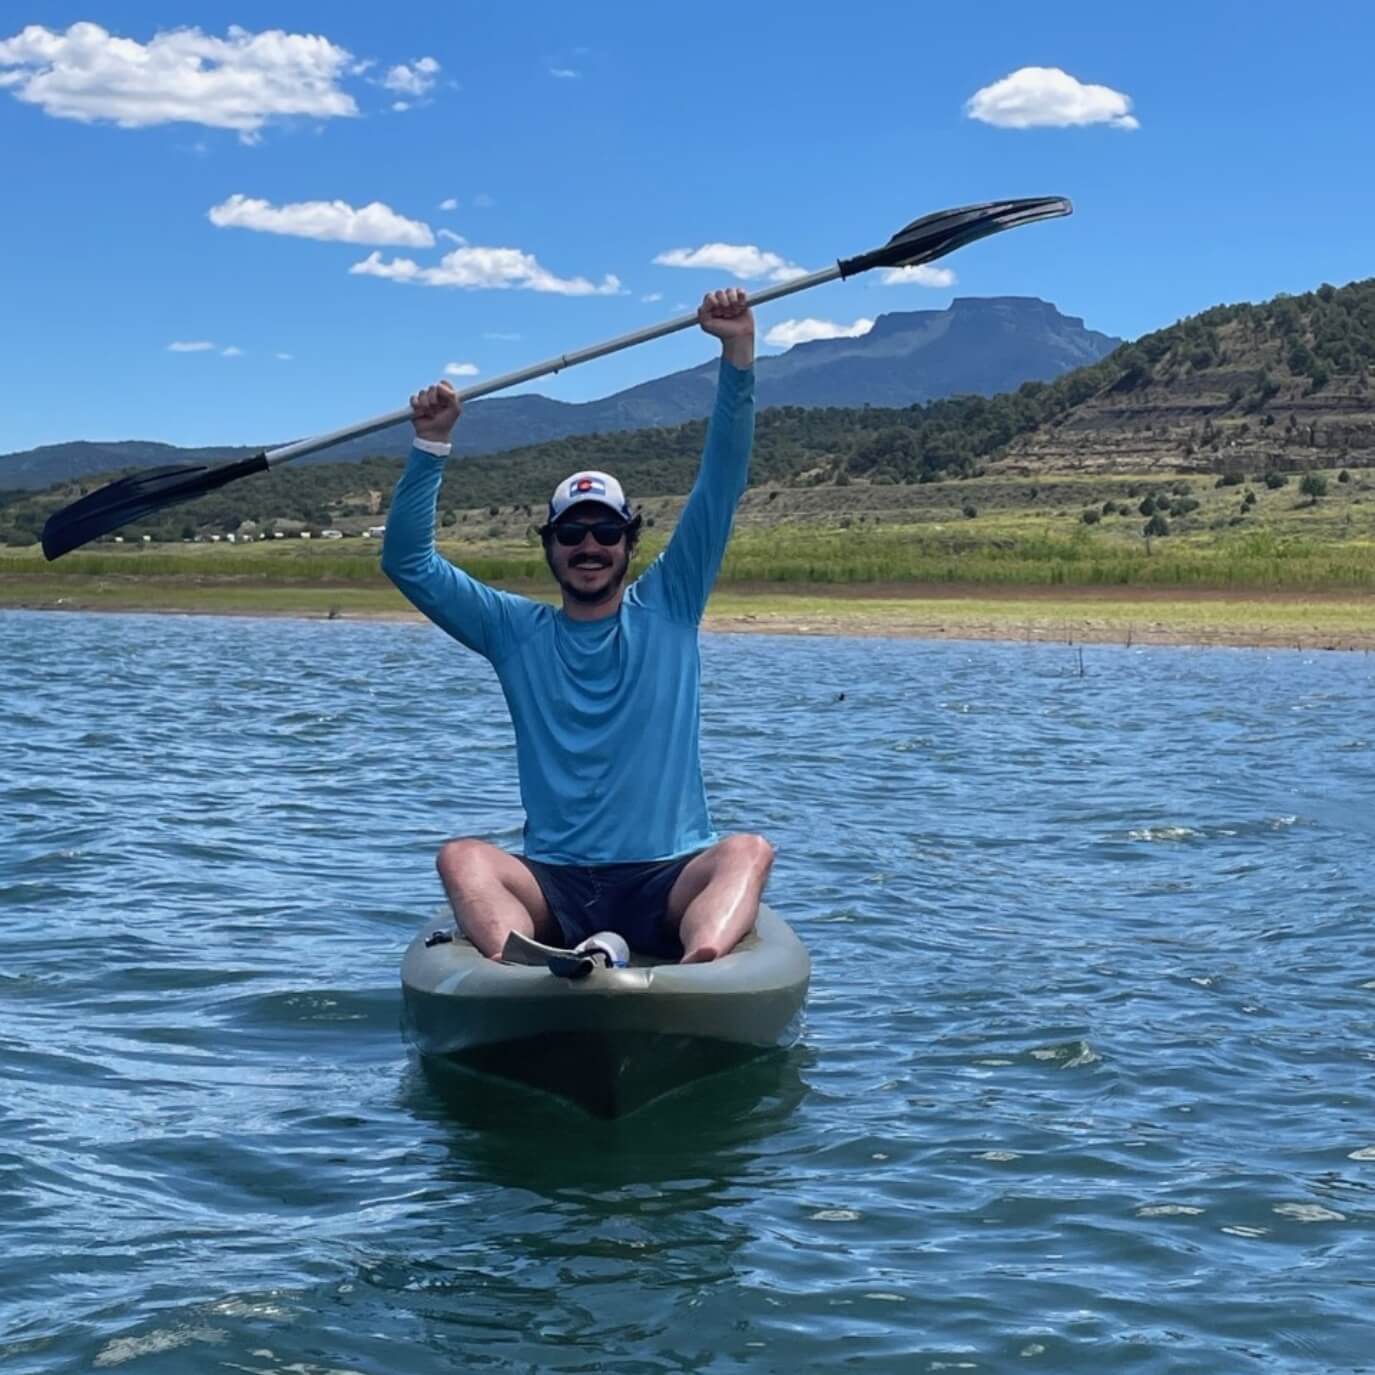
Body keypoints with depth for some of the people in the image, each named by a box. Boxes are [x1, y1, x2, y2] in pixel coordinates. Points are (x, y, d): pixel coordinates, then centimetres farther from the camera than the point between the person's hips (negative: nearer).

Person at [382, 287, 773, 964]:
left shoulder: (668, 609, 11)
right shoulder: (517, 632, 14)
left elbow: (720, 486, 3)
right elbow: (408, 562, 7)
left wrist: (737, 355, -7)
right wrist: (431, 445, -5)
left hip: (664, 883, -1)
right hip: (552, 887, 1)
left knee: (748, 851, -31)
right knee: (462, 857, -27)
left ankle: (696, 972, -60)